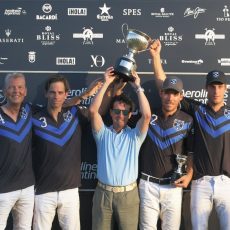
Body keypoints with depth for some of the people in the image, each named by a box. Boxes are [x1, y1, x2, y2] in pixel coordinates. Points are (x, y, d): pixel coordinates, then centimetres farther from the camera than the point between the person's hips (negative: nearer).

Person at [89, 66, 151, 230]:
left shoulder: (134, 135, 3)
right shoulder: (103, 133, 5)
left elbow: (147, 115, -13)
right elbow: (93, 110, -10)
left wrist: (138, 87, -8)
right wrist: (106, 83, -8)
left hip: (128, 194, -1)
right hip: (103, 193, 1)